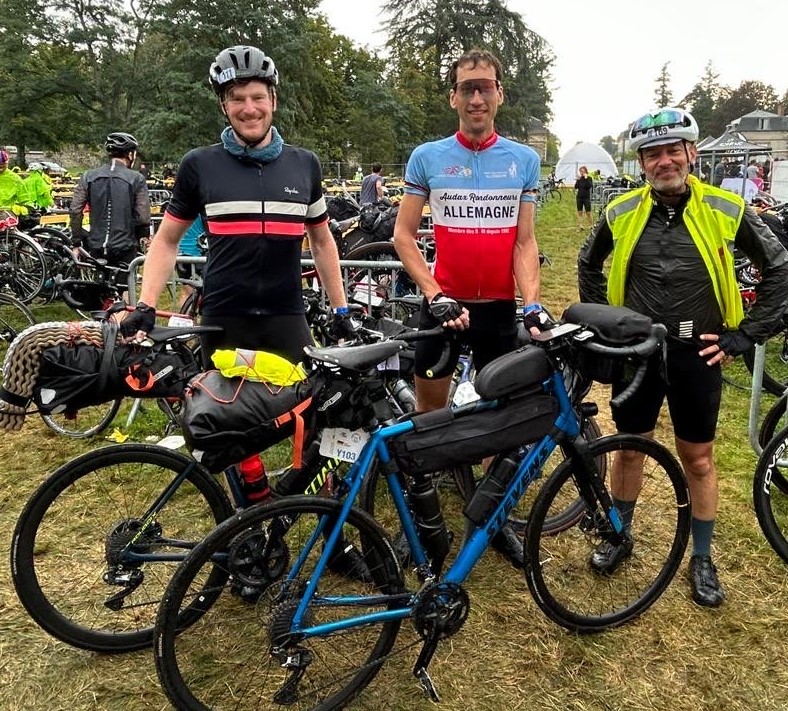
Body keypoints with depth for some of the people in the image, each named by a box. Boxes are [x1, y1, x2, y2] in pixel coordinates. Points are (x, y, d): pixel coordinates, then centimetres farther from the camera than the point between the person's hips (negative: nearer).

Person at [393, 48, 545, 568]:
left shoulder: (524, 160, 3)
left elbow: (525, 240, 1)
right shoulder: (427, 157, -1)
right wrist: (434, 295, -14)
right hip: (444, 305, -1)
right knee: (431, 413, 8)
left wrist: (533, 302, -13)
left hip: (499, 307, 1)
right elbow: (404, 235, -2)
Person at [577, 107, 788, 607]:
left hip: (697, 356, -1)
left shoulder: (726, 211, -7)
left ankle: (702, 558, 28)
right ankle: (621, 536, 34)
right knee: (630, 448, 14)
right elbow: (589, 265, 15)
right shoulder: (622, 213, -2)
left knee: (698, 458, 11)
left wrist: (744, 335, -5)